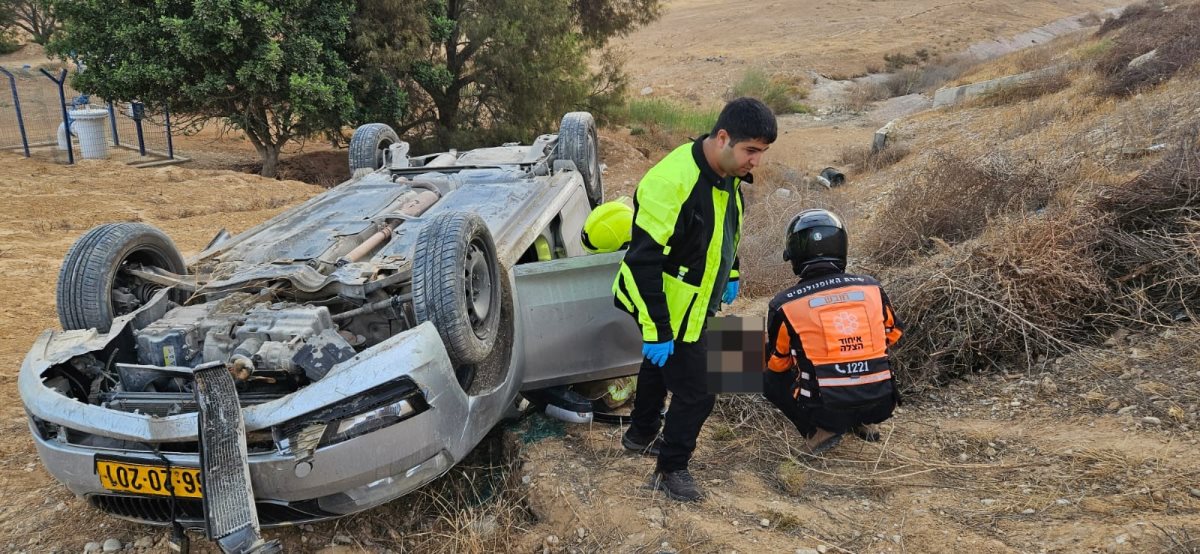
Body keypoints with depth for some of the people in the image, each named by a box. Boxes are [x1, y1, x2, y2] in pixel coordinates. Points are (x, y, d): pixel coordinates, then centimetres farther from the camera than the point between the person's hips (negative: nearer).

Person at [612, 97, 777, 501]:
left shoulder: (726, 173, -5)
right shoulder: (673, 183, -34)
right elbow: (643, 262, -32)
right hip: (669, 308, -9)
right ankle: (671, 470, 21)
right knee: (695, 392, -1)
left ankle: (641, 436, 51)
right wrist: (656, 330, -29)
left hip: (693, 302, 9)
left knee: (661, 367, 27)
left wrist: (729, 275, 21)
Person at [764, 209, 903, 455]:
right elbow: (892, 334, 20)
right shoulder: (872, 288, 1)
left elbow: (776, 363, 9)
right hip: (881, 405, 4)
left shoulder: (784, 305, -7)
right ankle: (861, 423, 16)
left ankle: (821, 429, 3)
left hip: (827, 410, -4)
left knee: (768, 377, 19)